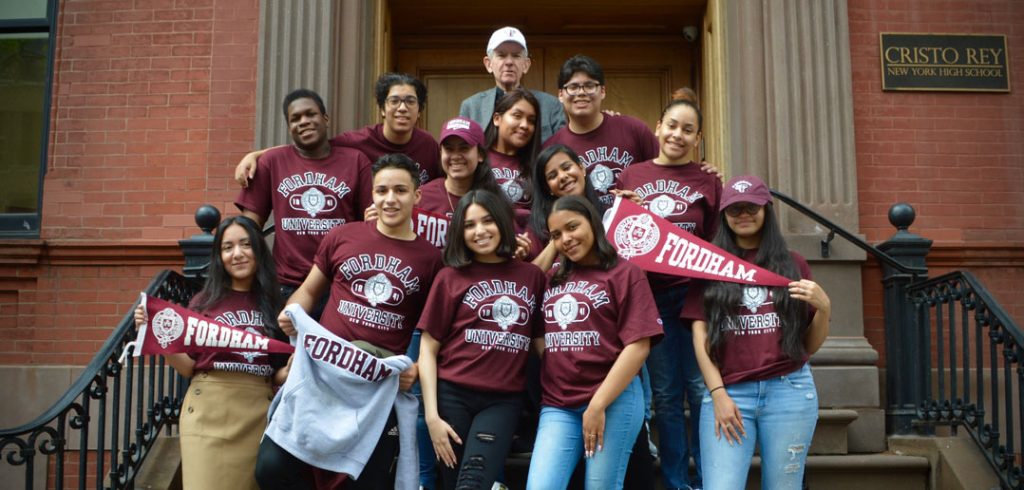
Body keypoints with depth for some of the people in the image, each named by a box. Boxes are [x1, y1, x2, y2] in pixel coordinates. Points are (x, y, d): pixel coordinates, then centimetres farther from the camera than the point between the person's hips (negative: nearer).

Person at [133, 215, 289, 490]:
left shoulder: (273, 304, 6)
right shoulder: (204, 301, 4)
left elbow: (277, 375, 10)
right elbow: (188, 367, 5)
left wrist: (293, 368, -11)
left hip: (258, 414, 2)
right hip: (209, 412, -1)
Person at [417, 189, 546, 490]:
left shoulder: (533, 276, 8)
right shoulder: (451, 277, 3)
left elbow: (541, 340, 13)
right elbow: (428, 349, 2)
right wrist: (432, 415, -6)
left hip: (504, 401, 0)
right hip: (452, 396, 0)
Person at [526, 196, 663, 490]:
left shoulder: (624, 273, 1)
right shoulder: (553, 280, 17)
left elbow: (639, 345, -7)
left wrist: (598, 404, -12)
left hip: (613, 400, -4)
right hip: (557, 405, 4)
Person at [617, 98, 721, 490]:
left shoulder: (707, 182, 4)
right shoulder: (631, 176, 7)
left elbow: (716, 241, 7)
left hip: (695, 292, -1)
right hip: (650, 295, 2)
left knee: (701, 388, 1)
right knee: (664, 393, 9)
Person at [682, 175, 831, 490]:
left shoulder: (792, 263, 12)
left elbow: (810, 346, 13)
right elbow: (700, 334, 4)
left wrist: (823, 307, -5)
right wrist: (717, 393, -5)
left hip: (789, 390, 1)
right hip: (727, 391, -1)